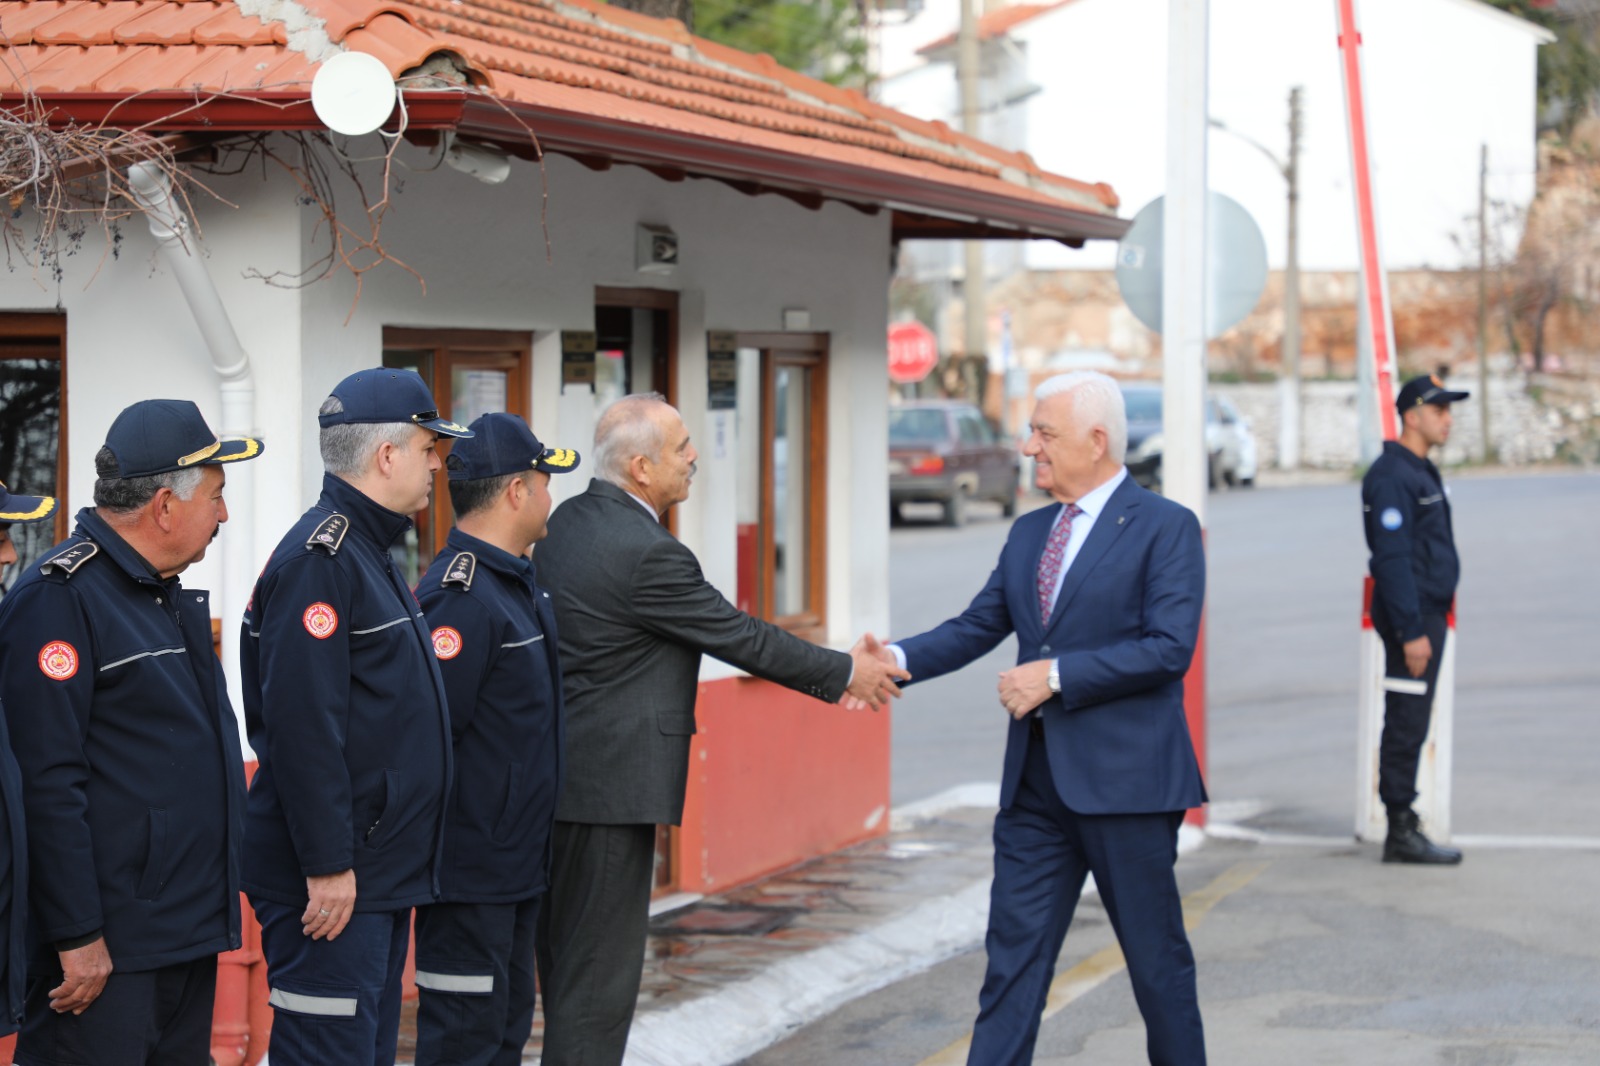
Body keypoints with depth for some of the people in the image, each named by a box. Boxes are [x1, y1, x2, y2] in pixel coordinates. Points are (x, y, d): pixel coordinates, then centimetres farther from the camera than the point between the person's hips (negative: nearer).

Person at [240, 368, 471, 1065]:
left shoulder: (370, 553, 18)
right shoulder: (319, 560, -16)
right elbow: (301, 725, -23)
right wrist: (328, 867, -23)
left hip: (383, 872, 11)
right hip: (331, 880, -11)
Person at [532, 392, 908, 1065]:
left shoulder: (570, 522, 10)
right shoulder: (647, 553, -20)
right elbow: (741, 637, -11)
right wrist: (844, 674, 2)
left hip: (560, 775, 10)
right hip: (609, 783, -10)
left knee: (568, 958, 15)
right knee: (599, 967, -4)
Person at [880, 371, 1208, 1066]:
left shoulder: (1165, 528, -7)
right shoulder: (1029, 533, 15)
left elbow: (1168, 647, -17)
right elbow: (976, 627, 12)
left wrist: (1056, 675, -19)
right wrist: (898, 660, -5)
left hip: (1123, 777, -6)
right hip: (1035, 780, 6)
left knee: (1156, 957, 5)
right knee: (1013, 951, 3)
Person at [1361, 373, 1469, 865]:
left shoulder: (1420, 472, 18)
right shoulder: (1391, 476, -15)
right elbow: (1392, 558, -20)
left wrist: (1430, 621, 20)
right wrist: (1412, 631, -23)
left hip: (1427, 614, 10)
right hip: (1411, 617, -10)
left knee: (1410, 727, 12)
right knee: (1405, 727, -7)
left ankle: (1404, 829, 16)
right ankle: (1401, 833, -5)